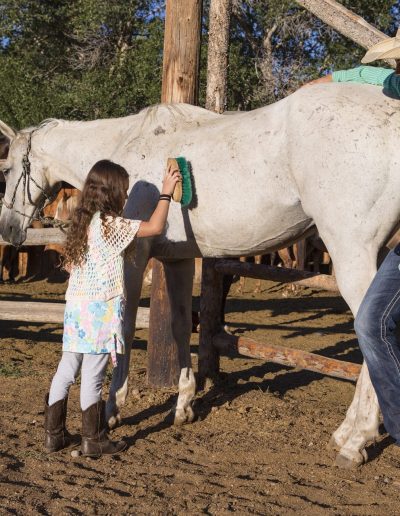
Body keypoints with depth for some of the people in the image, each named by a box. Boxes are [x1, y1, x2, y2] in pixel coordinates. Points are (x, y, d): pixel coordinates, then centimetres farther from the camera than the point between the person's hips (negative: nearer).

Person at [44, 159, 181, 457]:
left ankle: (54, 434, 20)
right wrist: (166, 192, -4)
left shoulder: (82, 222, 10)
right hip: (101, 310, -8)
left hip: (75, 307, 8)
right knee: (93, 376, 0)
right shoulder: (110, 225, -14)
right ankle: (94, 441, 9)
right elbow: (155, 227, -16)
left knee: (66, 370, 12)